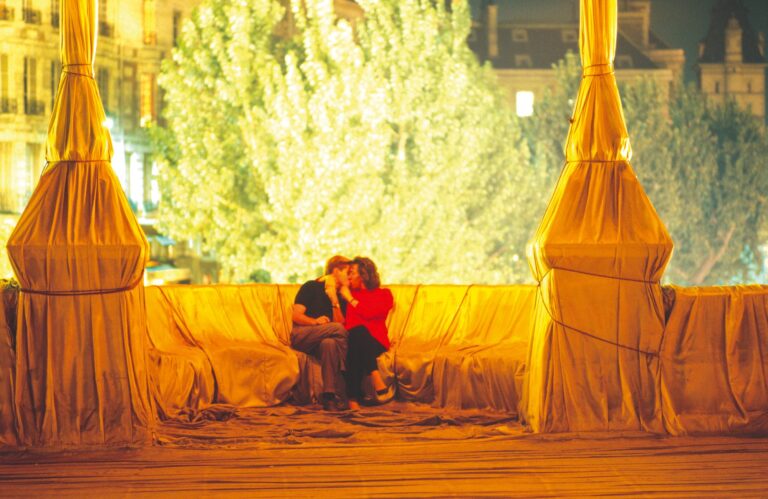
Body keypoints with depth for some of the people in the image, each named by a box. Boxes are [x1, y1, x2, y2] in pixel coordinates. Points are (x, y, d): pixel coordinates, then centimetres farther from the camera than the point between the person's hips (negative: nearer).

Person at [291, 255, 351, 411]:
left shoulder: (340, 297, 17)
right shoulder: (311, 287, 4)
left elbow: (340, 323, 2)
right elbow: (296, 316, -5)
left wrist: (335, 301, -7)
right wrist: (315, 321, -22)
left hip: (322, 341, 3)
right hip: (301, 337, -3)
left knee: (330, 343, -37)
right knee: (338, 329, -31)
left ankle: (330, 395, -46)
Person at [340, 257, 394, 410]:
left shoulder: (384, 294, 16)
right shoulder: (348, 293, 23)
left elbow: (370, 314, -5)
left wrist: (350, 299, 4)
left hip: (375, 342, -1)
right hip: (352, 340, 1)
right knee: (357, 331, -37)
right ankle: (375, 378, -52)